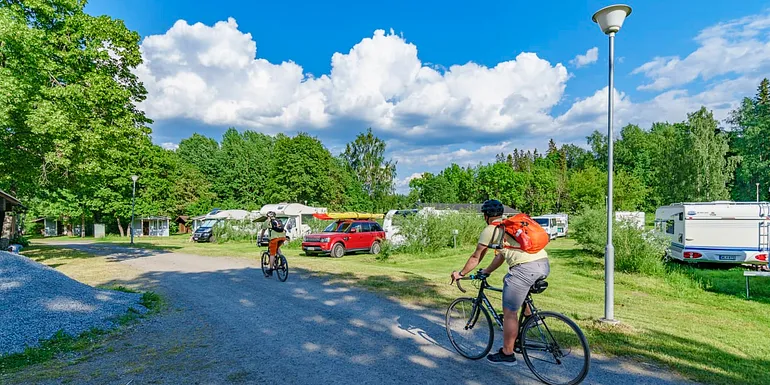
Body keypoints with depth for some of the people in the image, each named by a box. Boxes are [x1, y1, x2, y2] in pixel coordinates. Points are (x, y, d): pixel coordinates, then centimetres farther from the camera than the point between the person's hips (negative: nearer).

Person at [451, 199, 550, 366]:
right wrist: (487, 271, 47)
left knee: (509, 312, 5)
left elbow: (476, 258, 13)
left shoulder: (490, 230, 6)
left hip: (525, 268, -8)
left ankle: (507, 354, 16)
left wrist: (460, 274, 27)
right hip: (545, 264, 9)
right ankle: (530, 315, 35)